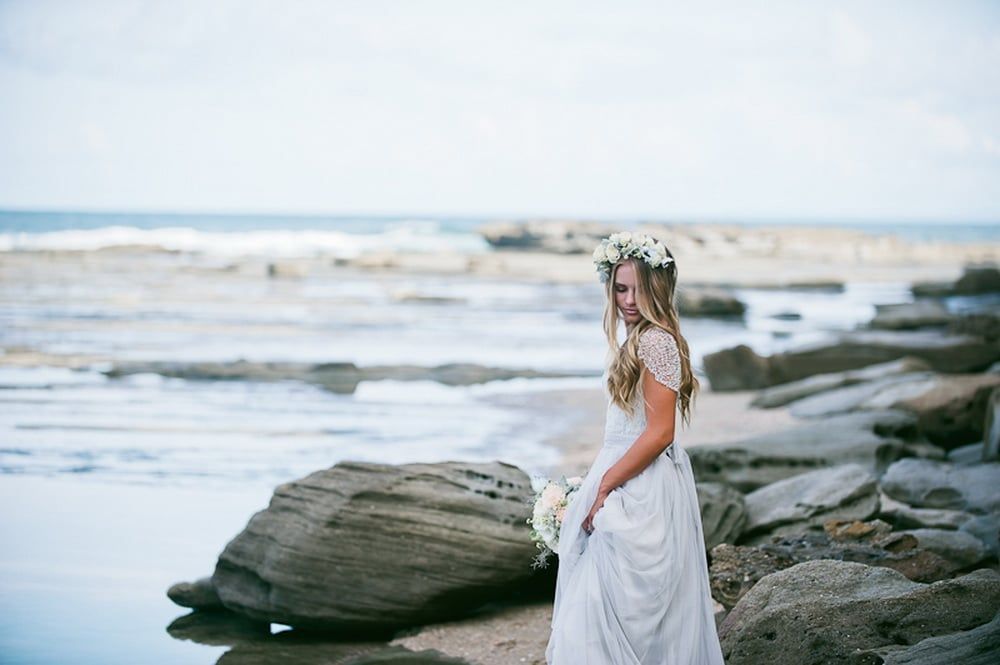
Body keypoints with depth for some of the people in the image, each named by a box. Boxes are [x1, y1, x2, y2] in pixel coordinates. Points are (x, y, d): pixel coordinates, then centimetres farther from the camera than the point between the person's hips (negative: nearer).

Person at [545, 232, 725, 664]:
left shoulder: (654, 341, -16)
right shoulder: (639, 339, 14)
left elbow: (659, 432, -20)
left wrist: (603, 486, -15)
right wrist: (601, 483, 16)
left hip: (641, 493, -10)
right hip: (634, 486, 10)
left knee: (610, 606, -7)